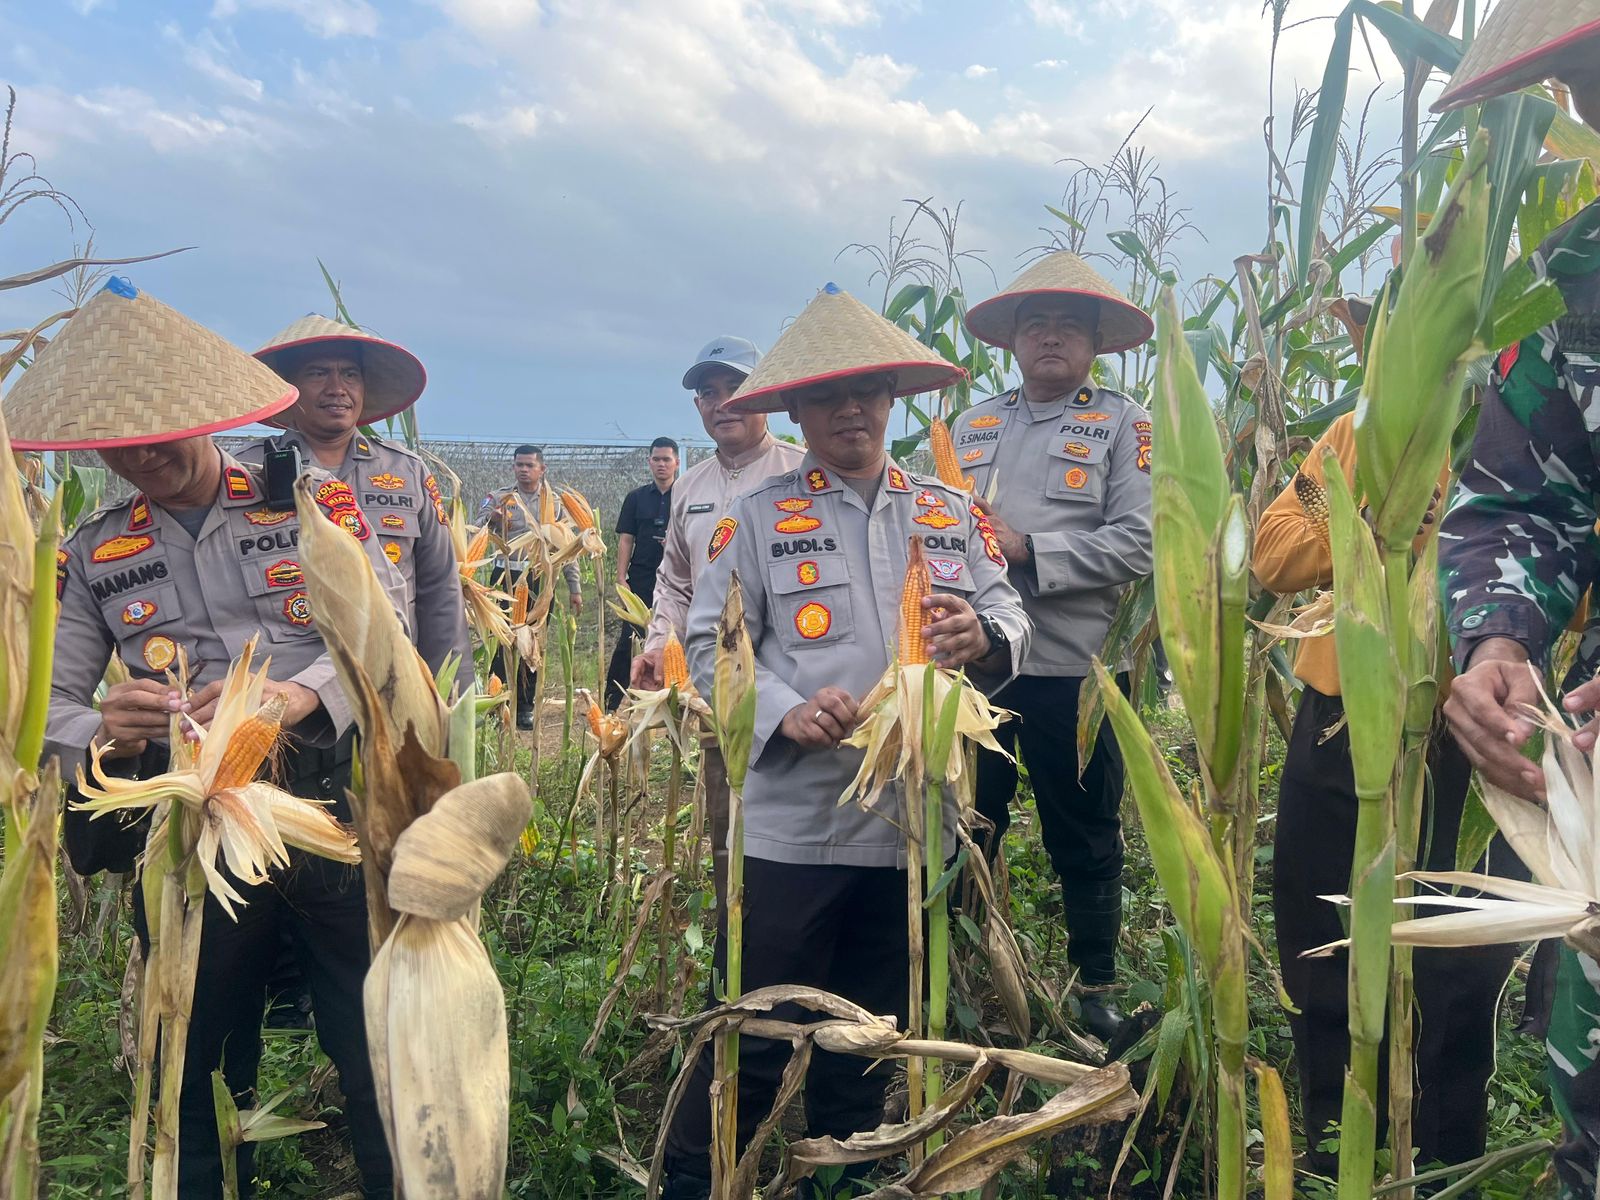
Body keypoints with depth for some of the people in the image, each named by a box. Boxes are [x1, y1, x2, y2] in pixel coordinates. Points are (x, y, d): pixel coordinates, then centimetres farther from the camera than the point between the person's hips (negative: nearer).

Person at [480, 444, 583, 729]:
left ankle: (525, 707, 12)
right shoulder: (499, 498, 6)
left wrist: (575, 588, 7)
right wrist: (490, 519, -28)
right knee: (502, 640, -5)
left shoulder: (555, 502, 10)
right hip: (507, 576, -2)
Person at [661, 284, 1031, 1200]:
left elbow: (1013, 620, 9)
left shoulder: (950, 514, 11)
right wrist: (784, 714, -20)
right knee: (757, 1034, 3)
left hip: (915, 818, 4)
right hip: (793, 824, -4)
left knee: (872, 1031, 18)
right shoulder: (757, 518, 0)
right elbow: (711, 645, -3)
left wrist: (983, 638, -15)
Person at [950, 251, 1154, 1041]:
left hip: (1073, 667, -3)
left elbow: (1136, 543, -9)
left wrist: (1028, 550, -14)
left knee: (1085, 840, 10)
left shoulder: (1123, 425, 1)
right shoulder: (972, 424, 15)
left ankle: (1095, 985, 27)